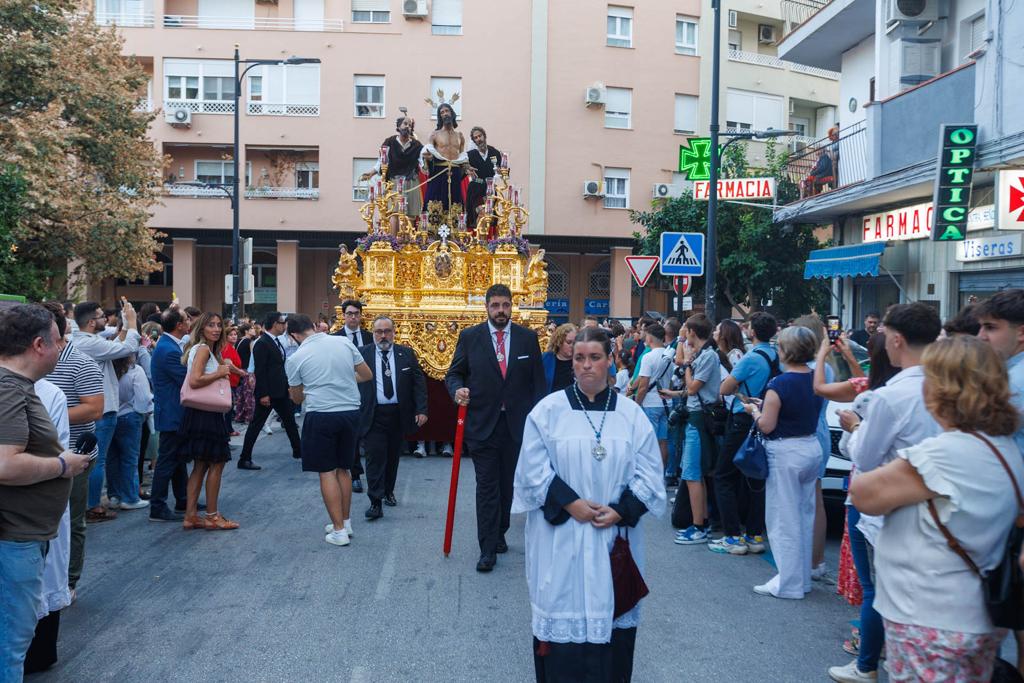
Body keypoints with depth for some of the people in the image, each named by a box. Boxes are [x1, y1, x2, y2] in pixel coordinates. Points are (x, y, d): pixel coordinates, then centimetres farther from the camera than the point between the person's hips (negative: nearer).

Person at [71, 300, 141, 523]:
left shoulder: (79, 340, 10)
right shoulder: (91, 343, -21)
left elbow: (114, 347, 12)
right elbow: (129, 348, -23)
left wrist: (125, 326, 7)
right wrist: (131, 321, -12)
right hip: (101, 410, -10)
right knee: (98, 460, -3)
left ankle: (89, 501, 25)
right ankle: (93, 508, 4)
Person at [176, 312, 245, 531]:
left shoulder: (211, 350, 16)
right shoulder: (202, 349, -13)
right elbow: (194, 381, -24)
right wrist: (220, 373, -15)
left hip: (205, 413, 10)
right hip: (203, 414, -10)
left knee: (201, 465, 12)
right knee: (217, 463, -1)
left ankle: (191, 516, 16)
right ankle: (212, 516, 6)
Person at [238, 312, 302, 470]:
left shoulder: (276, 342, 11)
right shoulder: (262, 343, -16)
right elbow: (259, 371, -19)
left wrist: (287, 385, 12)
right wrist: (263, 394, -21)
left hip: (280, 391, 9)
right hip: (267, 393, -9)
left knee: (290, 421, 16)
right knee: (256, 424, -2)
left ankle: (298, 451, 28)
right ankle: (244, 459, 5)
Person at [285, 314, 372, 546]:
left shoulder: (295, 359, -5)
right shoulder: (344, 342, 0)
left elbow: (297, 399, 8)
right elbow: (366, 375, 9)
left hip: (321, 416, -4)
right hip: (351, 412, 4)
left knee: (327, 472, 4)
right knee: (343, 469, 17)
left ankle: (339, 530, 5)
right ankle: (345, 523, 26)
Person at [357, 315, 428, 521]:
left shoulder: (407, 354, 4)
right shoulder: (361, 354, -1)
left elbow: (419, 382, 3)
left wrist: (421, 409, -5)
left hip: (399, 414, 3)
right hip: (372, 415, -2)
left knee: (393, 456, 15)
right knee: (375, 457, -6)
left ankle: (388, 492, 34)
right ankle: (376, 502, -3)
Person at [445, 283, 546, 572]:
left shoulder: (528, 337, 4)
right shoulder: (469, 337, 1)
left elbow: (537, 380, 5)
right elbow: (454, 373, 6)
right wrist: (457, 389, -16)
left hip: (517, 425, 2)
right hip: (482, 424, -2)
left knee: (508, 484, 12)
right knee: (486, 486, -1)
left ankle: (499, 533, 31)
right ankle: (488, 549, 3)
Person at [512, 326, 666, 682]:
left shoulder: (631, 414, 2)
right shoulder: (548, 410, -3)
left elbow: (648, 472, 1)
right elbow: (534, 469, -6)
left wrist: (621, 511, -11)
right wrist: (570, 503, -14)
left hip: (616, 534, 2)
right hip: (561, 534, -2)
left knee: (611, 610, 9)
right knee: (563, 608, 3)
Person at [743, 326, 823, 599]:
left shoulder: (780, 384, -18)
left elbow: (766, 426, -15)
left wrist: (754, 410, 4)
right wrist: (766, 405, 15)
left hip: (785, 453, -8)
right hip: (812, 447, 8)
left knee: (784, 520, 1)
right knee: (804, 516, 15)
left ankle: (789, 583, 7)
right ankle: (803, 578, 26)